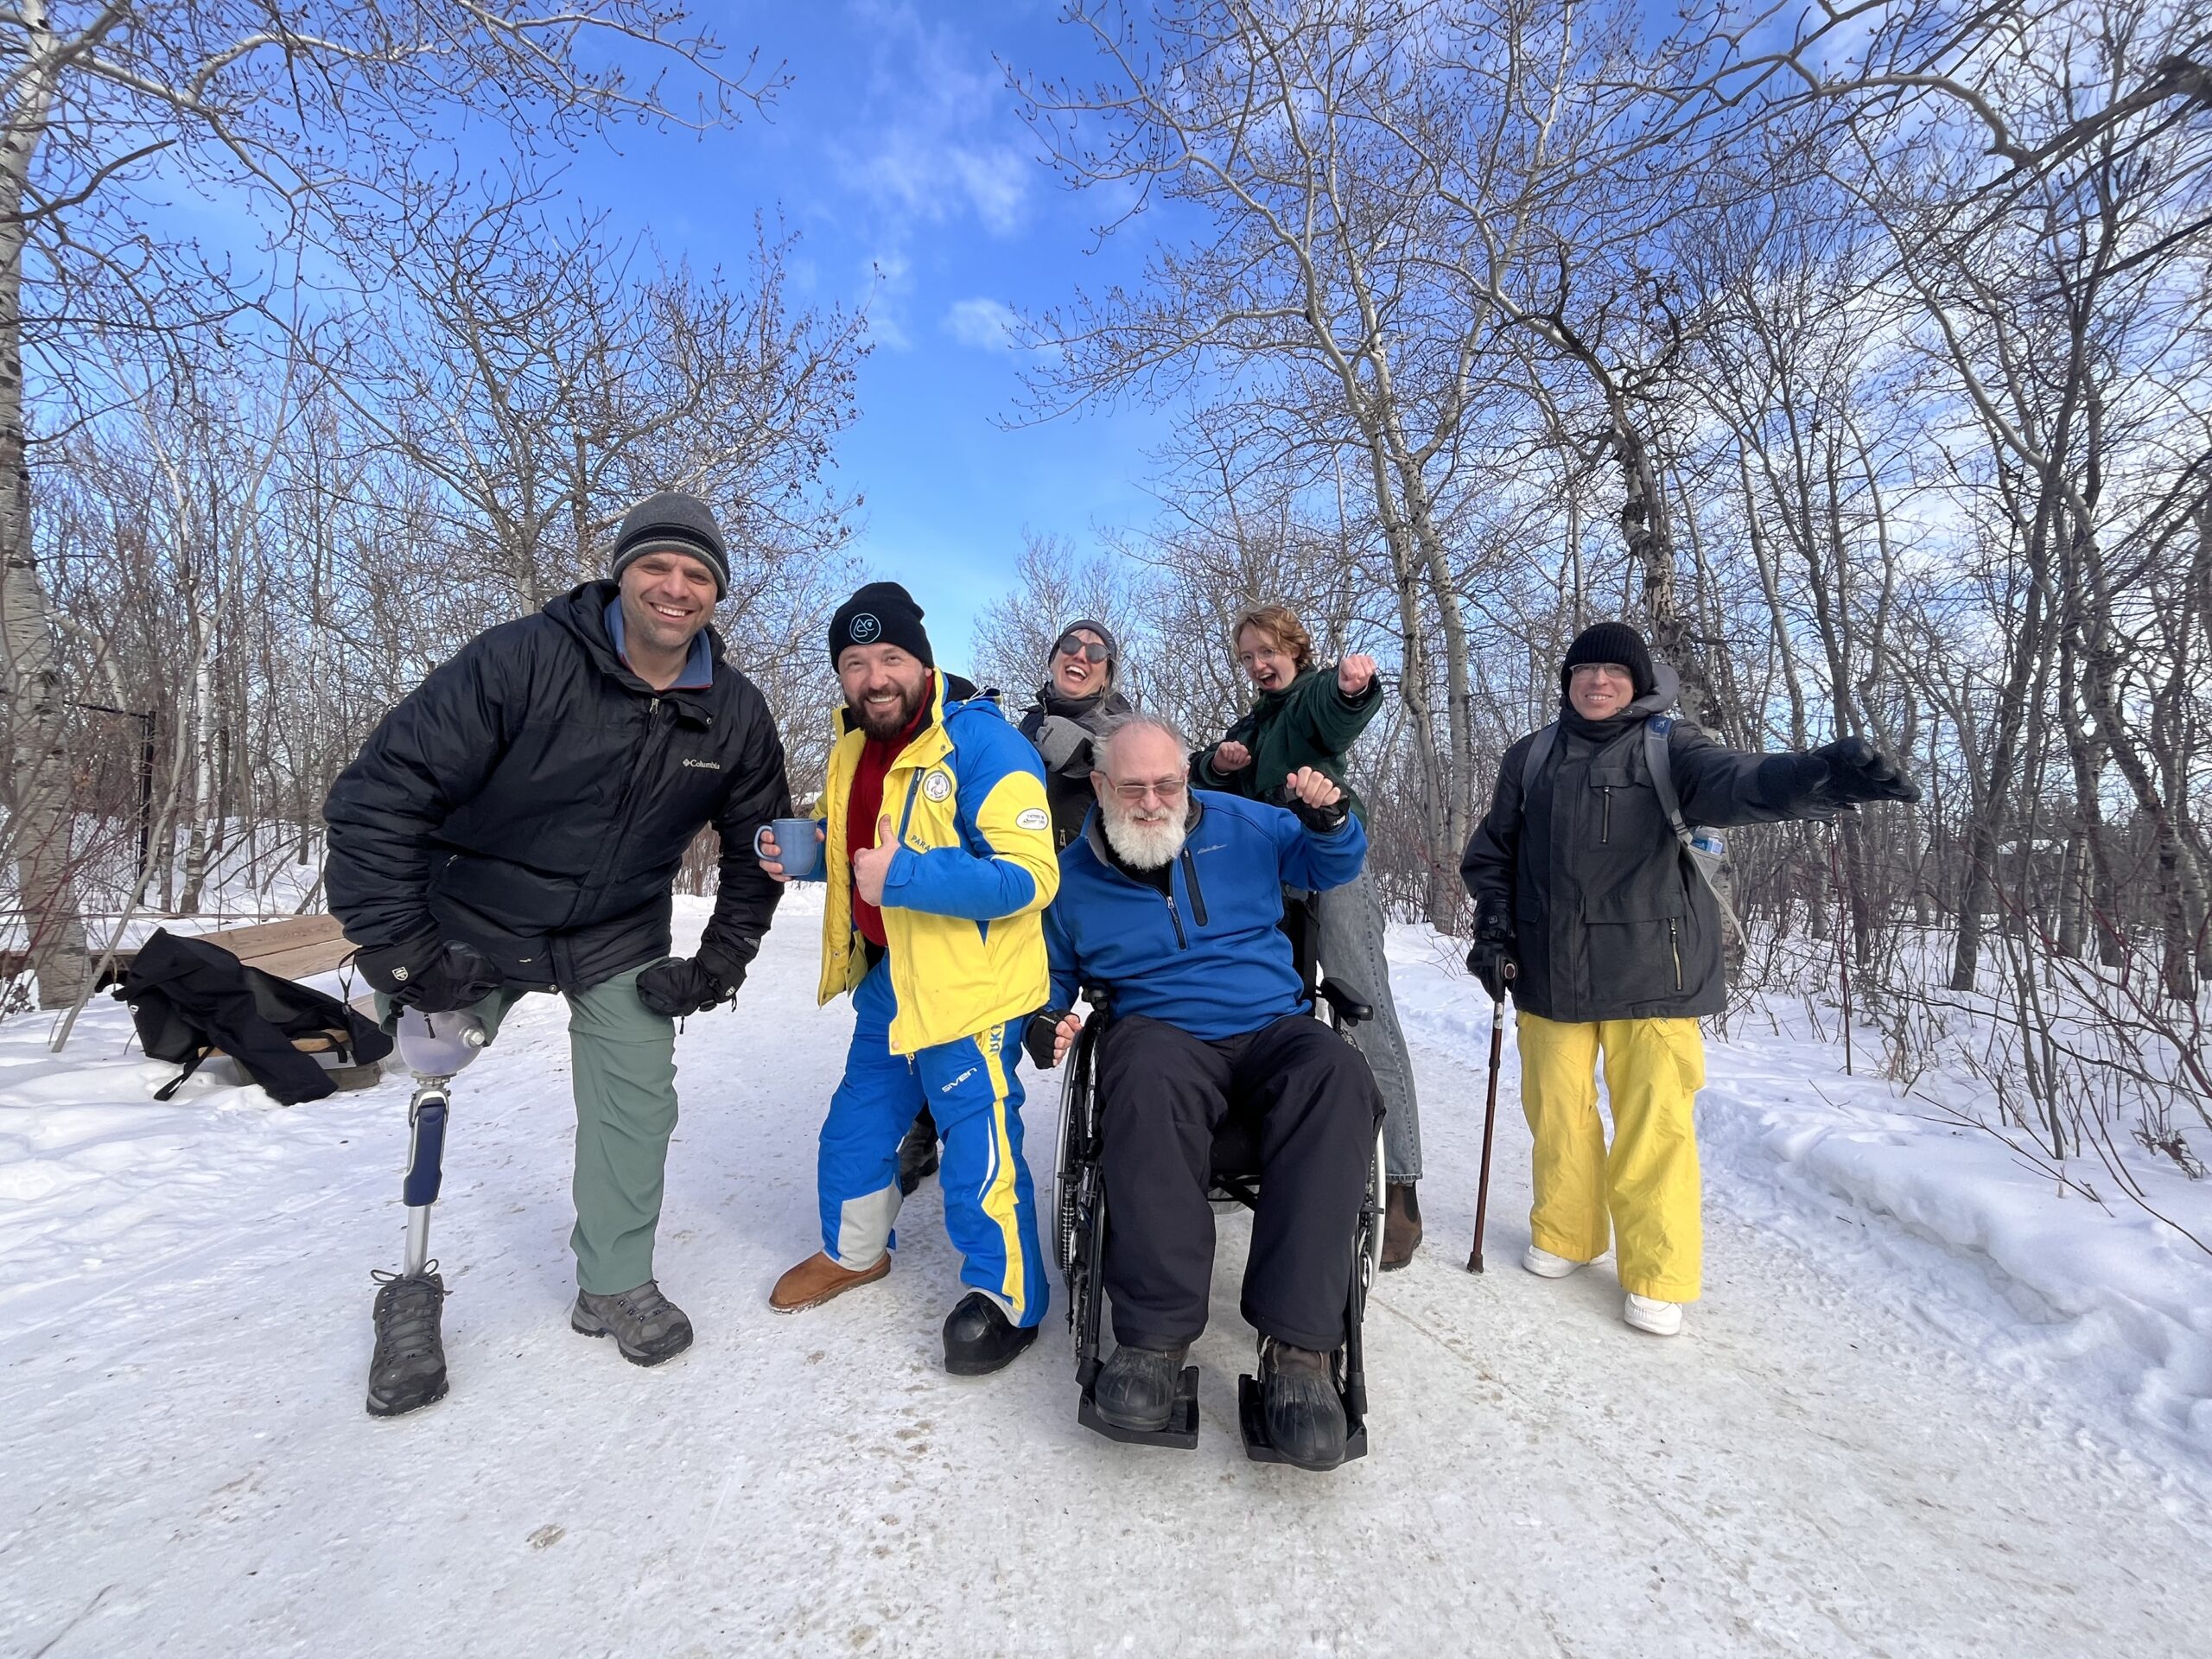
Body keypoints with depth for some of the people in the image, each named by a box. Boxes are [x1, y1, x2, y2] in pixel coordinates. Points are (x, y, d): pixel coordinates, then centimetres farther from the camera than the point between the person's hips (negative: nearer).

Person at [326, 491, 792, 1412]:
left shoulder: (736, 713, -11)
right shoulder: (520, 661, -24)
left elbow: (758, 844, 2)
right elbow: (380, 789, -21)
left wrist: (719, 961, -4)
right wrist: (395, 945, -22)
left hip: (617, 940, 3)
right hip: (468, 926, -2)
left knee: (639, 1104, 1)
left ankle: (616, 1286, 23)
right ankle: (410, 1290, 31)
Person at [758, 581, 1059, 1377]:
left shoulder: (982, 743, -21)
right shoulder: (852, 750, 7)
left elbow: (1029, 876, -28)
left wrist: (903, 875, -33)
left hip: (968, 988, -8)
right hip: (886, 981, 9)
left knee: (978, 1148, 1)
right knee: (856, 1124, 22)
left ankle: (1006, 1299, 26)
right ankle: (853, 1252, 49)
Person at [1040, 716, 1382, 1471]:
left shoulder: (1241, 824, 9)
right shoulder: (1074, 876, 9)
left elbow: (1334, 867, 17)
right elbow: (1052, 975, 22)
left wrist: (1329, 820, -5)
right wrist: (1044, 1020, 0)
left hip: (1273, 1026, 1)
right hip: (1163, 1033, -1)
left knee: (1336, 1074, -34)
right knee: (1146, 1080, -39)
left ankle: (1295, 1345, -32)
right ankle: (1155, 1335, -30)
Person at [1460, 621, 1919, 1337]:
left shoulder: (1666, 749, 1)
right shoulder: (1530, 757, 9)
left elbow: (1736, 783, -20)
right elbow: (1492, 852, 15)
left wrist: (1817, 774, -40)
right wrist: (1494, 929, 3)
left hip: (1649, 972, -2)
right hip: (1552, 972, 3)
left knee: (1654, 1123, 0)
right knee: (1558, 1111, 11)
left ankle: (1658, 1275, 18)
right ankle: (1565, 1234, 33)